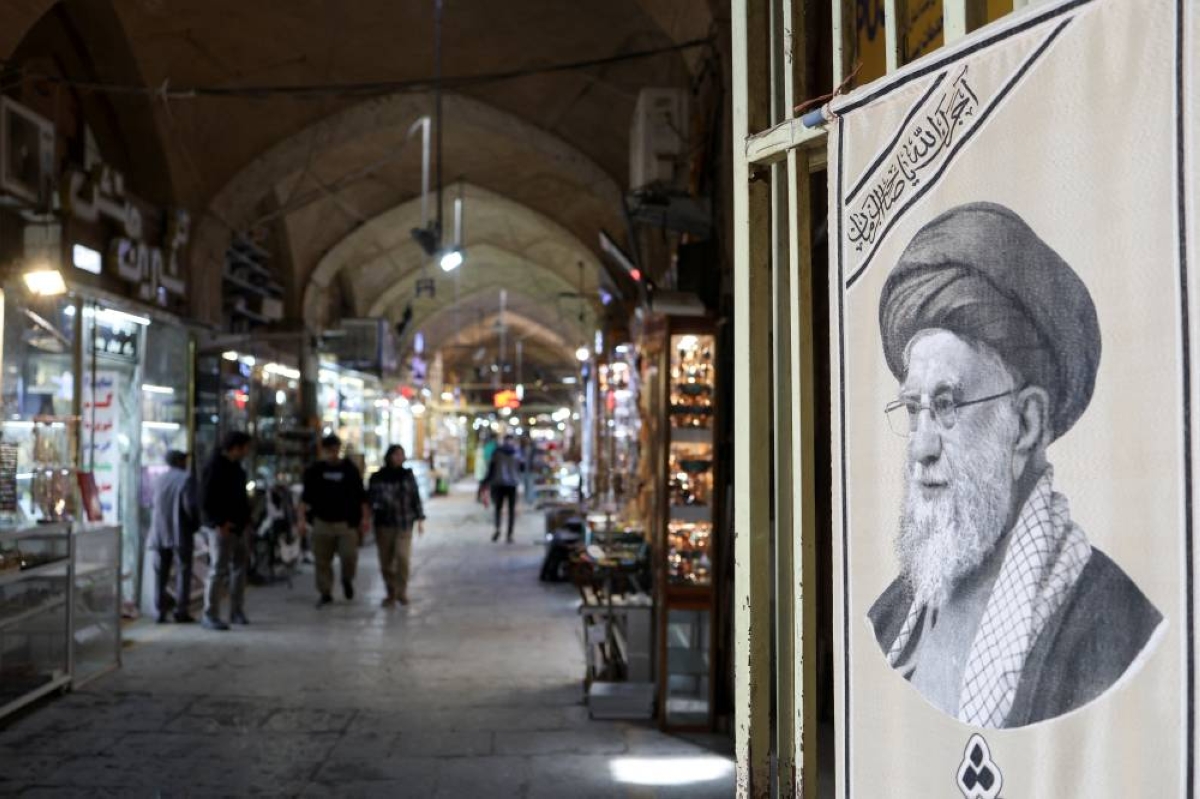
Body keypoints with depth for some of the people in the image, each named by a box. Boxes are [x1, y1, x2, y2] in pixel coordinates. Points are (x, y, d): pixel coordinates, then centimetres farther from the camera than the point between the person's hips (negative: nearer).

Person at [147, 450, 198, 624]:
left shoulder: (159, 479, 10)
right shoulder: (186, 479, -8)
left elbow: (152, 504, 12)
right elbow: (190, 506, -15)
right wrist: (195, 524, -1)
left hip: (159, 533, 5)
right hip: (180, 533, -5)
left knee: (161, 573, 7)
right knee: (183, 572, 1)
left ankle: (161, 611, 6)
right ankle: (181, 611, -2)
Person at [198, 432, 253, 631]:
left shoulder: (236, 467, 14)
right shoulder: (214, 468, -15)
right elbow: (206, 501, -19)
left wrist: (245, 516, 9)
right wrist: (220, 523, -20)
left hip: (238, 527, 9)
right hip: (220, 528, -9)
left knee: (240, 566, 13)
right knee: (219, 570, -8)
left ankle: (237, 612, 23)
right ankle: (210, 615, -3)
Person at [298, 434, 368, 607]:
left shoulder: (350, 470, 4)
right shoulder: (314, 471, 6)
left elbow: (361, 497, 8)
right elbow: (306, 497, 9)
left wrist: (364, 518, 2)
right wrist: (302, 518, 1)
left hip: (346, 523, -1)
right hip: (322, 522, 1)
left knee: (349, 556, -11)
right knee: (322, 561, 3)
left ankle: (347, 580, 19)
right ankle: (325, 593, 15)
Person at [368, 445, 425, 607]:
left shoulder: (408, 475, 6)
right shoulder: (377, 478, 2)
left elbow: (416, 498, 9)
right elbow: (370, 499, 4)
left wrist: (420, 519, 7)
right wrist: (367, 520, -4)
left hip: (404, 524, 0)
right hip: (383, 524, 1)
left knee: (403, 557, -14)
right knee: (386, 561, 3)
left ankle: (401, 591, 2)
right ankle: (391, 593, 17)